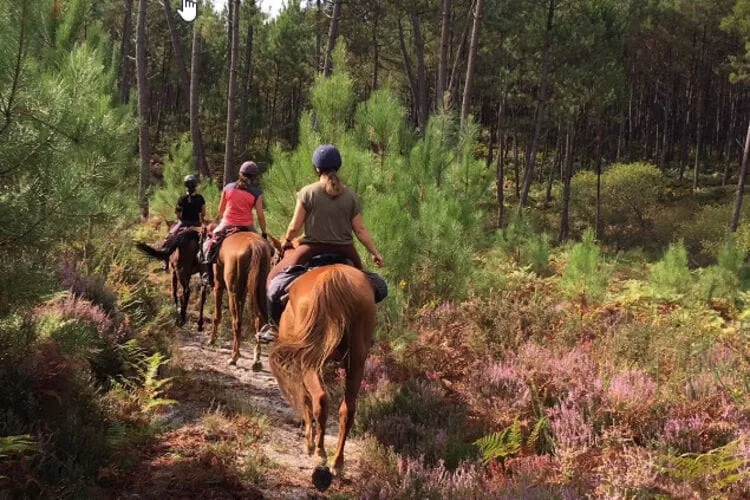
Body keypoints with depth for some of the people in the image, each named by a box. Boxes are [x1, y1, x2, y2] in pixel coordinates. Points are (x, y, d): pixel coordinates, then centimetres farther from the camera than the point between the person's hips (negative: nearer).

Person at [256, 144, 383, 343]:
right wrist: (375, 253, 8)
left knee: (275, 277, 17)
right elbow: (360, 230, -2)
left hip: (312, 251, -2)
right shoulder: (350, 195, 0)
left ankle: (274, 325, 16)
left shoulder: (307, 192, -7)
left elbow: (294, 228, -5)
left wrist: (286, 242, 14)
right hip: (344, 252, 2)